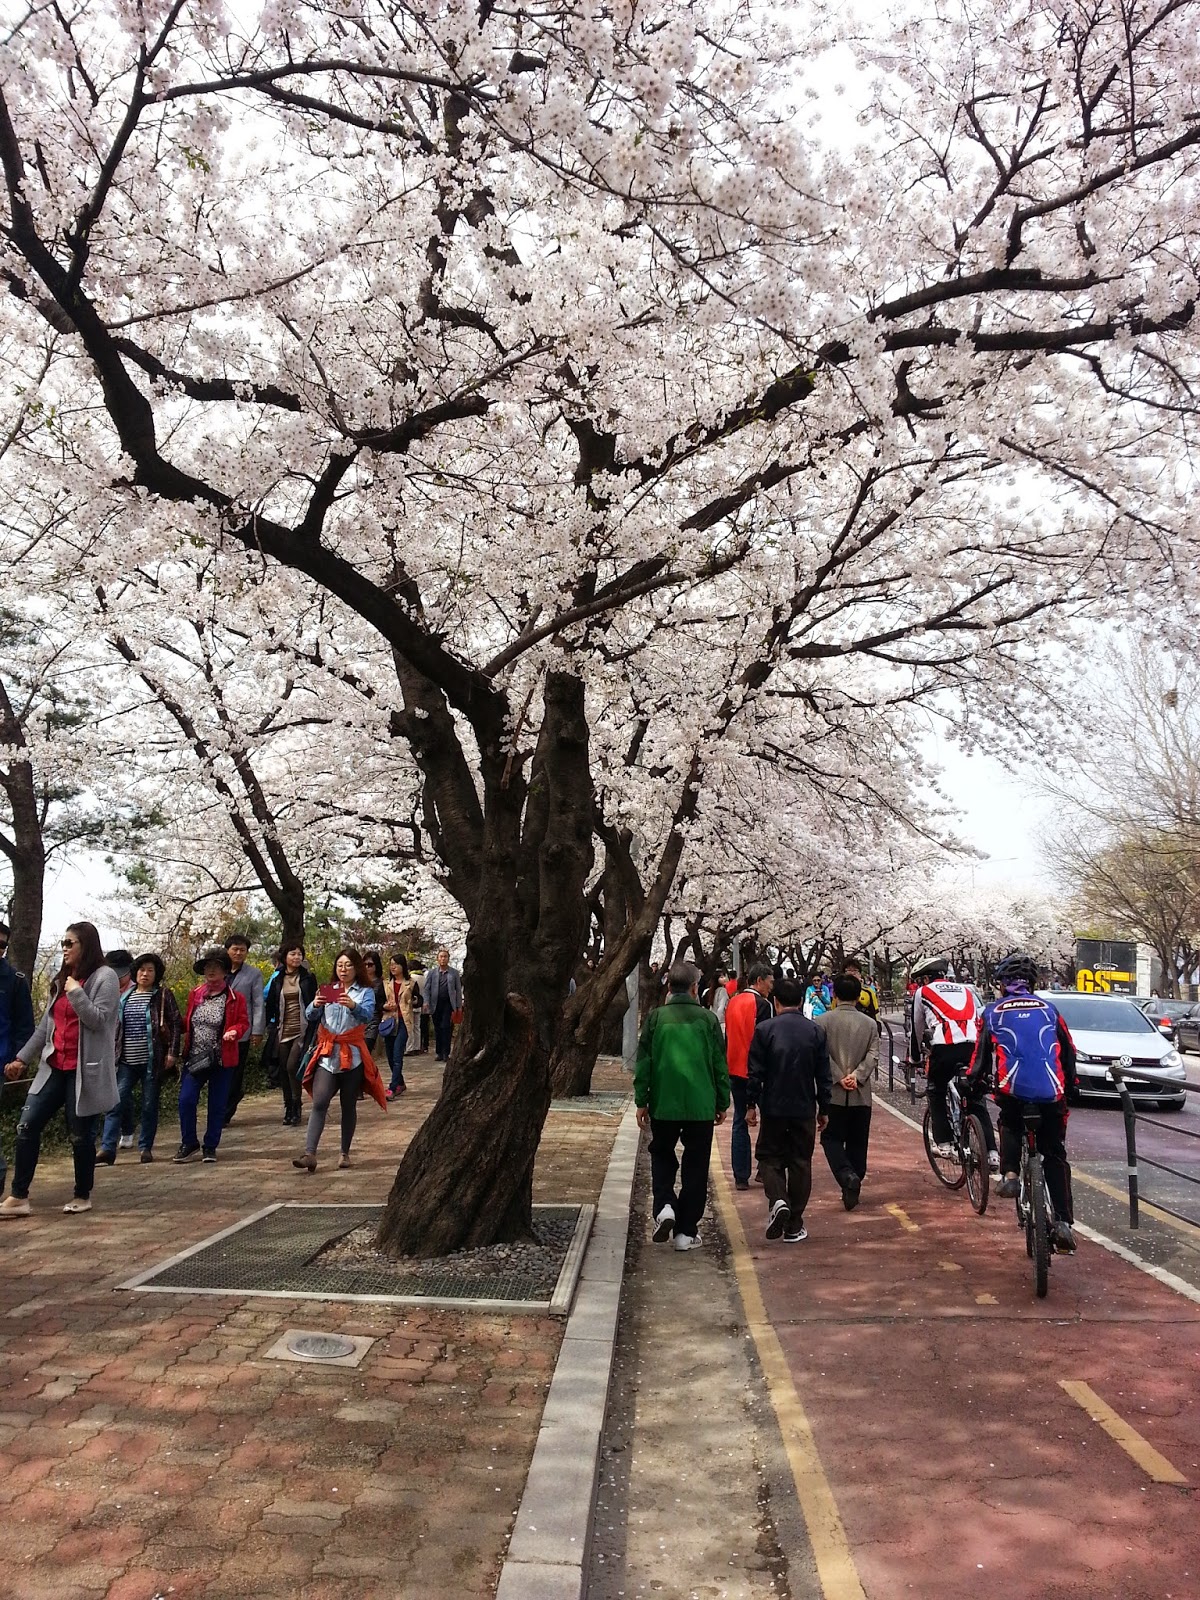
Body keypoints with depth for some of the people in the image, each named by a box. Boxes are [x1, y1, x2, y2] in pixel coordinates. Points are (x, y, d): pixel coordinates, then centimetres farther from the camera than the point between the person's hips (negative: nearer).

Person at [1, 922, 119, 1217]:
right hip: (55, 1067, 7)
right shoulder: (62, 979, 17)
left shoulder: (105, 977, -7)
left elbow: (98, 1020, -15)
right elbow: (46, 1024, 19)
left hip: (84, 1070, -7)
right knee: (27, 1126, 0)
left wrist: (76, 993, -21)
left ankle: (83, 1196, 18)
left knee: (80, 1134, 2)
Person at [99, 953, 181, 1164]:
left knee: (149, 1105, 4)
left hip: (152, 1061, -3)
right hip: (126, 1061, 3)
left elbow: (176, 1024, -4)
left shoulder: (163, 995, -1)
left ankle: (146, 1148, 15)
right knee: (116, 1103, -5)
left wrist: (172, 1052, -11)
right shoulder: (124, 996, 10)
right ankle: (107, 1148, -4)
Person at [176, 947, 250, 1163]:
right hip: (194, 1058, 2)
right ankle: (189, 1144, 14)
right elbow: (187, 1022, 15)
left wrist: (234, 1031, -22)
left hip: (221, 1061, -2)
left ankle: (210, 1147, 20)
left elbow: (244, 1023, -2)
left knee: (217, 1105, 5)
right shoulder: (195, 994, 6)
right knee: (186, 1100, -5)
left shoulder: (235, 998, -4)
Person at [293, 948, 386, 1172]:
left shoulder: (365, 992, 3)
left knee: (349, 1106, 7)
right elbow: (311, 1017, 1)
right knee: (319, 1103, -11)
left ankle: (345, 1153, 18)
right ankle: (310, 1154, -17)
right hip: (327, 1055, 1)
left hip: (352, 1055, -1)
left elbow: (367, 1015, -16)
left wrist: (354, 1006, -37)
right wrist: (315, 1005, -22)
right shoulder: (328, 990, 10)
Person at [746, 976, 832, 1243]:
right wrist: (824, 1109, 11)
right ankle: (794, 1225, 14)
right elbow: (823, 1076, 2)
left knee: (769, 1157, 12)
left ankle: (777, 1201, -13)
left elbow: (755, 1072, -8)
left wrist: (751, 1105, 2)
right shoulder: (815, 1031, -1)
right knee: (801, 1162, 10)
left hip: (773, 1108, -2)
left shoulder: (764, 1030, -8)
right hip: (805, 1109, 2)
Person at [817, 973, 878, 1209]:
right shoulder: (870, 1023, 4)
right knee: (857, 1142, 13)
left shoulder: (823, 1021, -3)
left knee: (832, 1138, 6)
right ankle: (854, 1184, 15)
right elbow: (873, 1056, -6)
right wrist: (857, 1076, -11)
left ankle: (847, 1176, -16)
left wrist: (839, 1077, -9)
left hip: (833, 1093, -2)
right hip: (861, 1094, 2)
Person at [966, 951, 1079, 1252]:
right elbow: (1069, 1052, 20)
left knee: (1010, 1126, 32)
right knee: (1055, 1156, 16)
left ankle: (1010, 1175, 8)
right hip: (1051, 1092, 1)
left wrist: (973, 1083, 27)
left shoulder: (993, 1012, 11)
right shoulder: (1048, 1009, 16)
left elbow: (982, 1053, 12)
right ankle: (1064, 1222, 7)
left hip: (1012, 1090, -1)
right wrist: (1072, 1086, 34)